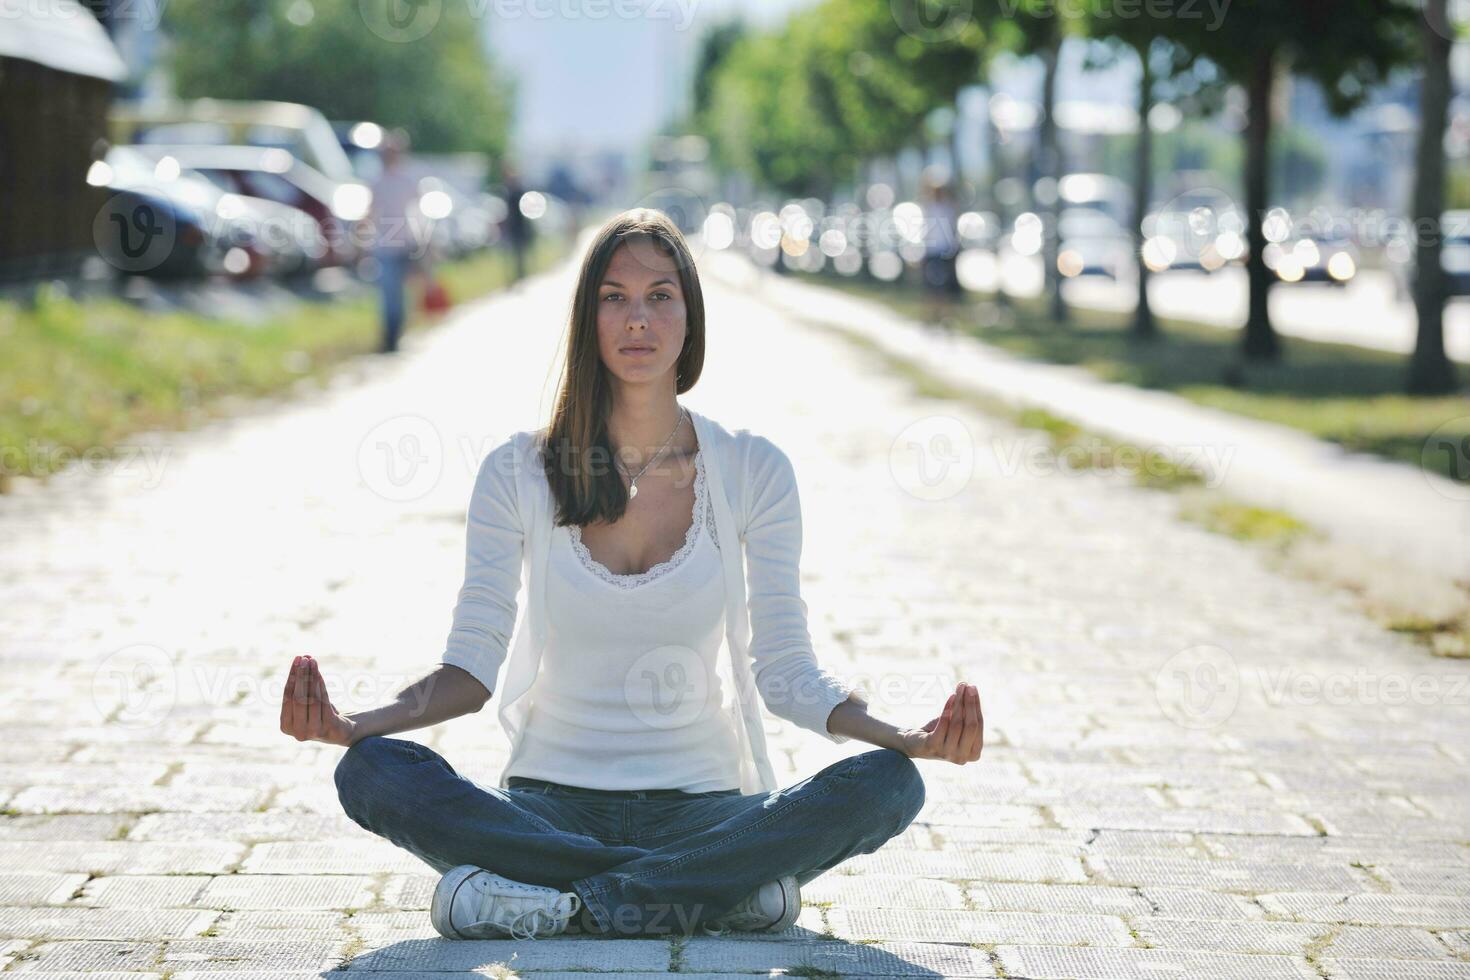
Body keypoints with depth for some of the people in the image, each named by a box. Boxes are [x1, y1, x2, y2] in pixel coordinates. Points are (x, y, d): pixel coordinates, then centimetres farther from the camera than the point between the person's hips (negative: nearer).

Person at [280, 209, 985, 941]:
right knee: (373, 772, -29)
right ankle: (719, 889, -28)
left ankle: (557, 903, -29)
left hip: (700, 808, 0)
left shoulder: (753, 472, 2)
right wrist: (352, 725, -20)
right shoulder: (519, 473, 2)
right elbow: (473, 665, -1)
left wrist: (909, 740, -17)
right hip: (553, 804, 0)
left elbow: (785, 669, 1)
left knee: (888, 785, -28)